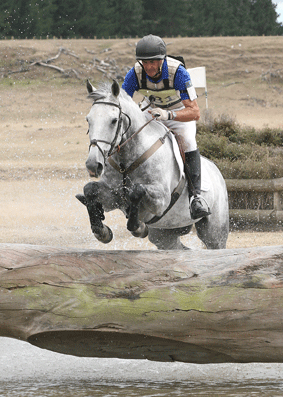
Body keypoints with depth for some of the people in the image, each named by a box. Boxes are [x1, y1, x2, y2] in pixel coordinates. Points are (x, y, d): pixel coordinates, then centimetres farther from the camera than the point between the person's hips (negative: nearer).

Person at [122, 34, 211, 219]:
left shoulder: (178, 72, -34)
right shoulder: (135, 74, -24)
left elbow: (195, 112, -37)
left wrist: (168, 115, -54)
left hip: (181, 111, -4)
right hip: (152, 110, 4)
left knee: (188, 141, -32)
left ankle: (195, 195, -31)